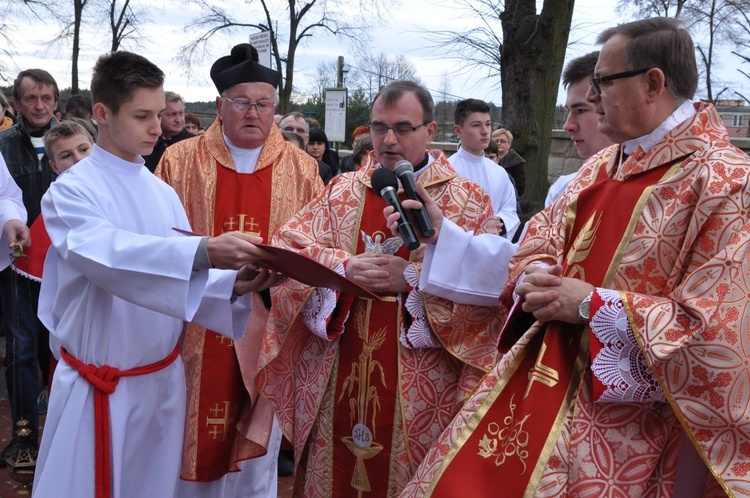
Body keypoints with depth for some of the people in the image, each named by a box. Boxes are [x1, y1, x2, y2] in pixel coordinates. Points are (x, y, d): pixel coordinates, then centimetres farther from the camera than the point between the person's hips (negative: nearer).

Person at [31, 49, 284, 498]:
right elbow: (107, 254, -31)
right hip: (100, 391, -5)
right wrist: (205, 252, -42)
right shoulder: (72, 191, -11)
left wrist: (233, 285, -17)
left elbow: (182, 279, 4)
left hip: (164, 377, 5)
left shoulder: (163, 194, 5)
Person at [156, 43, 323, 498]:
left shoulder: (301, 169, 4)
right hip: (197, 330, 0)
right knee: (195, 441, 10)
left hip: (267, 332, 1)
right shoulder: (181, 161, 1)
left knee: (257, 448, 10)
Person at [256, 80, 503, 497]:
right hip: (338, 382, 3)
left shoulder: (468, 200, 0)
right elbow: (285, 248, 0)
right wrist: (344, 267, -16)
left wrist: (412, 278, -19)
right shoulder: (343, 191, 9)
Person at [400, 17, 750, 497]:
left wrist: (591, 304, -20)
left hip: (623, 414, -7)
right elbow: (544, 236, 19)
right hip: (545, 372, 7)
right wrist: (533, 277, -6)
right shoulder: (604, 164, 8)